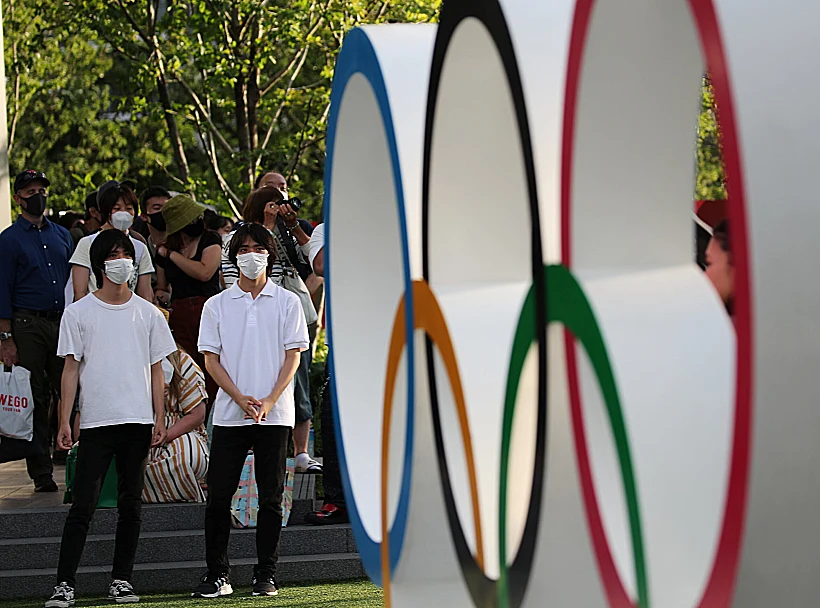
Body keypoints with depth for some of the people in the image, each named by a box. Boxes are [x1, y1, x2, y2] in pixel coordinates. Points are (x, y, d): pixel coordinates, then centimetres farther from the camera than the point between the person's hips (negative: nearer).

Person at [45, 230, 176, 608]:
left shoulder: (147, 313, 10)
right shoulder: (79, 313, 4)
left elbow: (156, 369, 12)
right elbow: (71, 368, 2)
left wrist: (159, 418, 4)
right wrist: (65, 420, -6)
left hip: (138, 421, 2)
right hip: (96, 421, -2)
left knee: (130, 505, 6)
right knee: (83, 506, -7)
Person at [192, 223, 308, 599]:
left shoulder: (287, 302, 6)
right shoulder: (217, 306, 8)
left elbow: (293, 355, 1)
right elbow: (211, 359, 4)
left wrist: (269, 402, -11)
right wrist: (241, 399, -10)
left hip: (276, 414, -1)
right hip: (229, 413, 1)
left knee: (271, 498, 2)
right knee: (219, 497, -2)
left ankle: (266, 575, 8)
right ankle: (217, 575, 5)